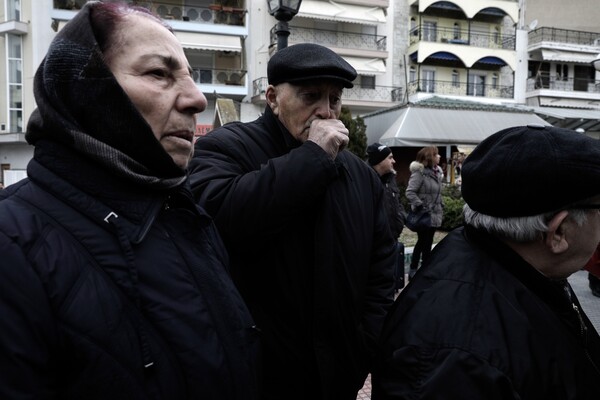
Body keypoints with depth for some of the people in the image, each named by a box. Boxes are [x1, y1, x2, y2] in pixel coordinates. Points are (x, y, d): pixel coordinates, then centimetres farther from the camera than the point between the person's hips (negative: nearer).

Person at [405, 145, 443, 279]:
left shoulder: (437, 172, 12)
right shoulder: (419, 172, -15)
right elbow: (410, 192, -22)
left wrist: (441, 208, 15)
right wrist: (420, 206, -26)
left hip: (434, 215, 9)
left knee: (423, 243, 15)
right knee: (425, 244, -2)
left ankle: (413, 270, 26)